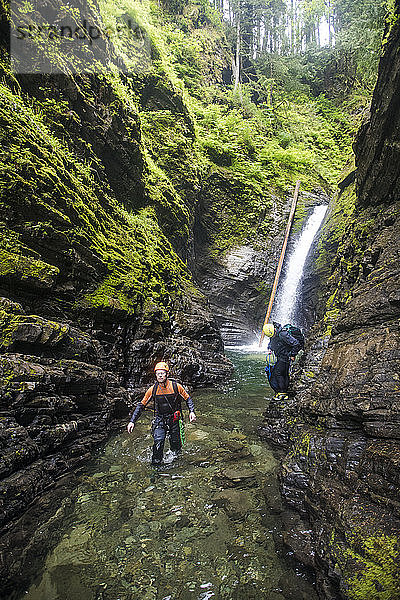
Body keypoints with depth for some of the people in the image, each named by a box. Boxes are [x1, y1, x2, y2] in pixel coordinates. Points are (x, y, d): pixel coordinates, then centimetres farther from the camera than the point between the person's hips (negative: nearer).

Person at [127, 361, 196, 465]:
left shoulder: (176, 386, -11)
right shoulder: (153, 389, -7)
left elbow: (188, 399, 2)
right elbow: (141, 405, 0)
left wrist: (191, 411, -12)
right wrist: (132, 421, -6)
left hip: (174, 419, 0)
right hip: (160, 420, 0)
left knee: (175, 445, 7)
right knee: (158, 441, -18)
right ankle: (156, 463, 5)